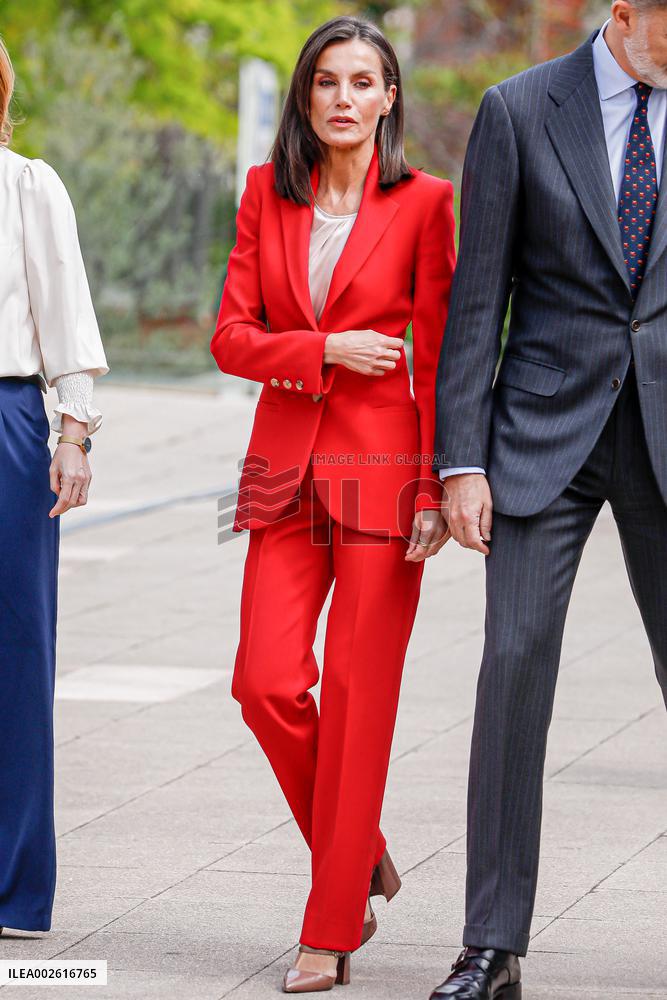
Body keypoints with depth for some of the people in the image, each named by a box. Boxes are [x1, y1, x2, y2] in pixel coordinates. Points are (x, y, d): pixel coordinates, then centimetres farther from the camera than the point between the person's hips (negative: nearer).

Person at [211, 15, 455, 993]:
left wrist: (439, 488, -7)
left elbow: (440, 354, -2)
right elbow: (231, 336, 5)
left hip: (382, 470, -3)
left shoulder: (422, 201, -2)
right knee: (269, 684, -6)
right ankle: (361, 858, 19)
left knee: (359, 694, -3)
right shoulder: (266, 194, 8)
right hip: (288, 470, 3)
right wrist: (326, 350, -11)